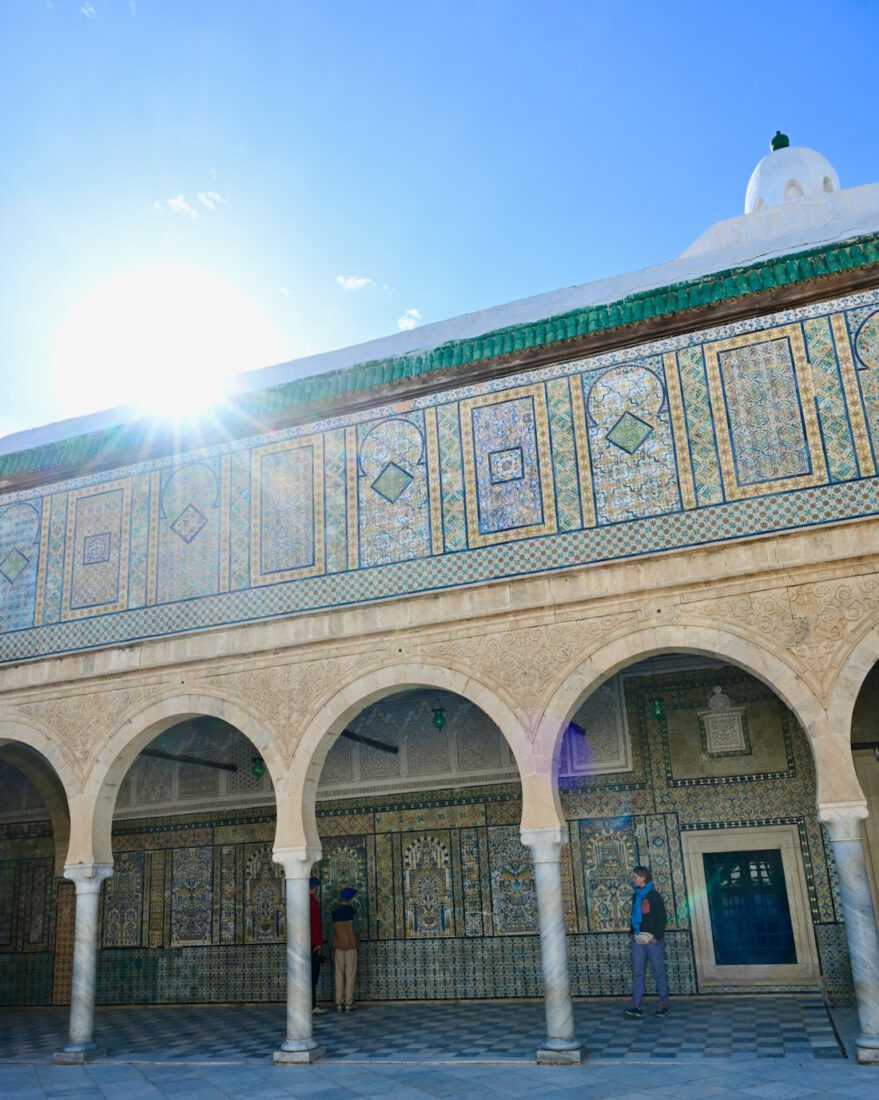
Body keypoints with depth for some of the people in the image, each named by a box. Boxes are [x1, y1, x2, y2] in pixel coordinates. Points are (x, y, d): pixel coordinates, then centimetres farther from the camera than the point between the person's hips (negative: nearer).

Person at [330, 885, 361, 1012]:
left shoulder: (334, 913, 2)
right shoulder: (353, 912, -7)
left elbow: (331, 932, 3)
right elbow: (356, 930, -10)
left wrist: (332, 949, 10)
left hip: (338, 947, 3)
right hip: (351, 946, -3)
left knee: (339, 975, 6)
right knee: (350, 975, 0)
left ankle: (339, 1003, 4)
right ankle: (348, 1003, -3)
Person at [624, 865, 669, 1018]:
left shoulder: (654, 895, -8)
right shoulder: (636, 896, 12)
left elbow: (662, 918, -11)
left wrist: (657, 936, -17)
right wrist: (632, 933, 11)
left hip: (652, 939, -6)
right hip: (638, 940, 6)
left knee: (659, 972, 3)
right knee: (637, 973, 1)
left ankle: (664, 1004, 14)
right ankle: (636, 1006, -1)